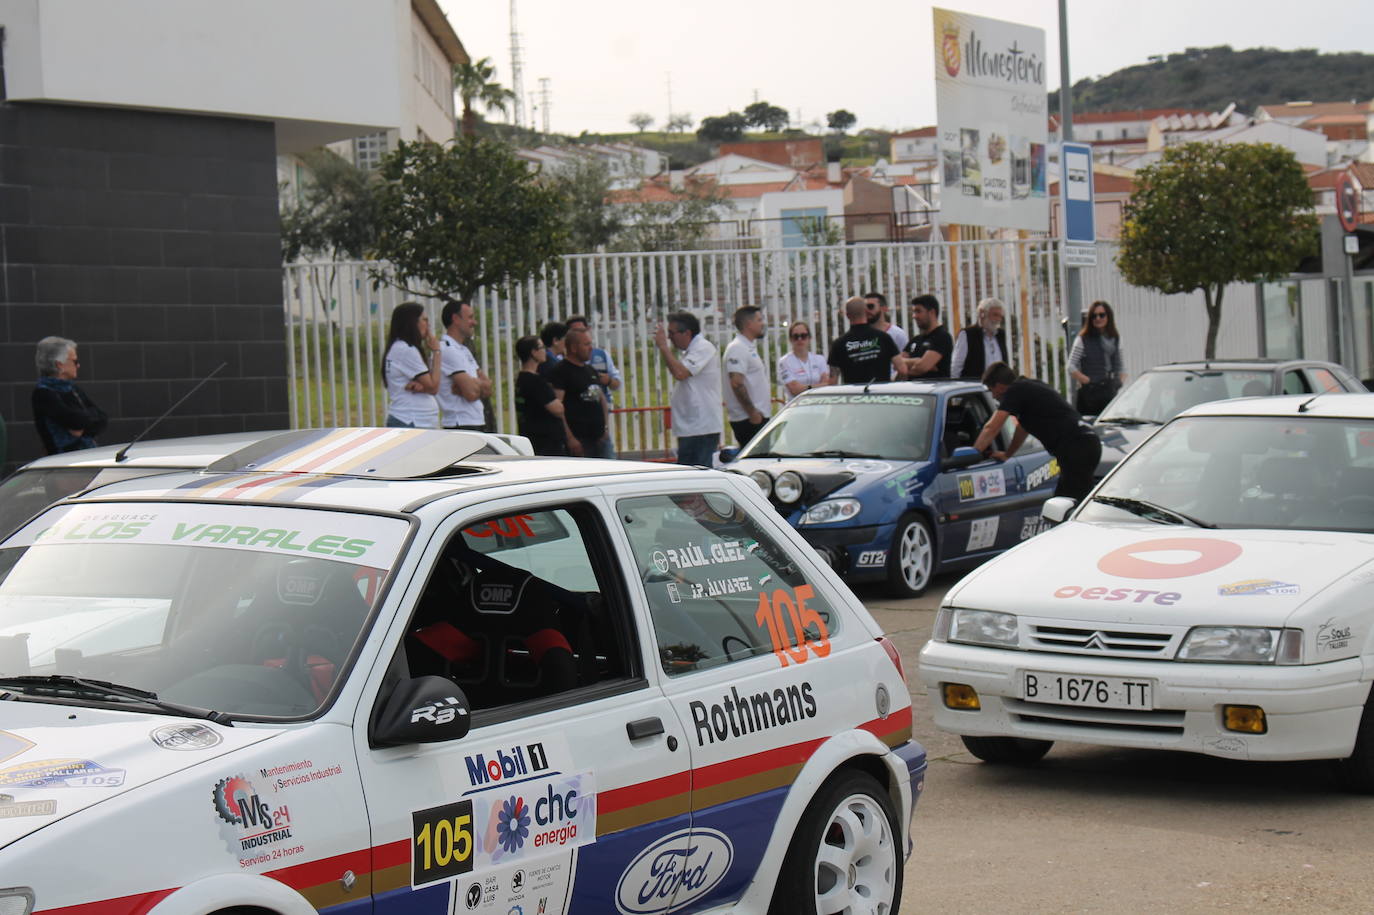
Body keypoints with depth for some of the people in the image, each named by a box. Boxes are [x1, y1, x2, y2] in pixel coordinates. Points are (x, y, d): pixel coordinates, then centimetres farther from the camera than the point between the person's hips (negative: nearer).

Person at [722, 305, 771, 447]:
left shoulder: (750, 347, 19)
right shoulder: (737, 349, -14)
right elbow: (736, 383, -23)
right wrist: (752, 412, -21)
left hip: (758, 415, 10)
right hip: (748, 419, -10)